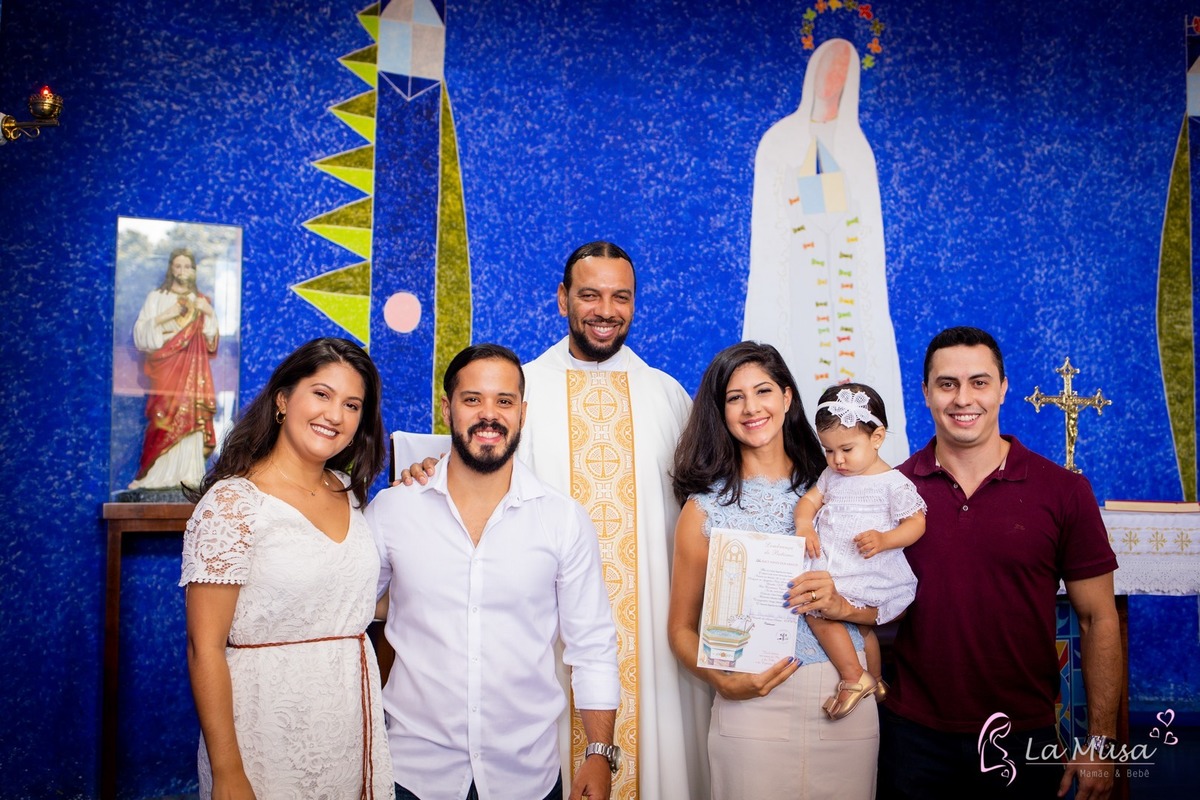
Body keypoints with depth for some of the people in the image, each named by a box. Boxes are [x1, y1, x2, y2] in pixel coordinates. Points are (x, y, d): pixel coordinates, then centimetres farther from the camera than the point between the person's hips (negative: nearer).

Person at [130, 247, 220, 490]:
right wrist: (163, 317, -12)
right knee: (164, 418, -10)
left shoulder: (201, 301, 17)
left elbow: (211, 339, 13)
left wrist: (210, 313, -1)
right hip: (166, 367, -2)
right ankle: (158, 475, -7)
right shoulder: (156, 297, 8)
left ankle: (188, 474, -4)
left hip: (193, 369, 2)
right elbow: (141, 333, 1)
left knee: (191, 417, -5)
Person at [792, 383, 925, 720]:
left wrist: (884, 539, -25)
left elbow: (916, 522, -8)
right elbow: (810, 499, 11)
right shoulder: (832, 475, 13)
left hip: (869, 573, -7)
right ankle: (874, 681, 34)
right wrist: (804, 526, -11)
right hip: (832, 567, 7)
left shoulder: (893, 483, -8)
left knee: (816, 606, -20)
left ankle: (854, 679, -10)